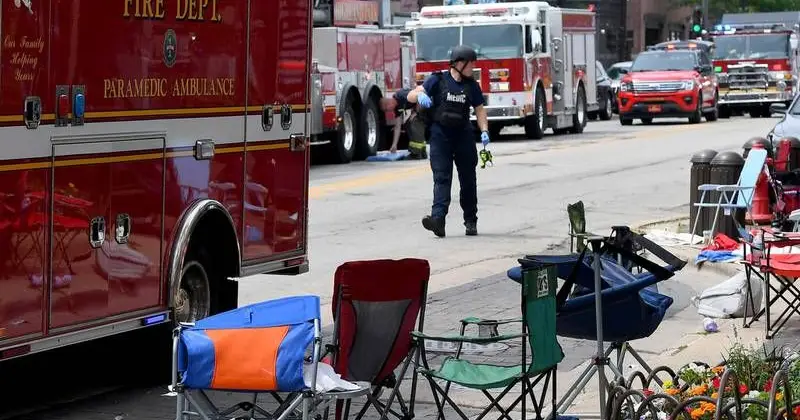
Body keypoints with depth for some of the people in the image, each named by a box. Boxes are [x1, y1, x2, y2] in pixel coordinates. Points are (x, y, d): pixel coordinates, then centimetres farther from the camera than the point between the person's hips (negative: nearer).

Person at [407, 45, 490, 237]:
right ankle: (438, 218, -26)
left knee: (468, 178, 8)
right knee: (441, 177, -13)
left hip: (463, 135, 3)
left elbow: (479, 109, 10)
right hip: (440, 135, -3)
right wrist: (420, 95, -30)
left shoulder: (471, 85, 6)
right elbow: (411, 96, -6)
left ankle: (471, 221, 18)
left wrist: (484, 131, -5)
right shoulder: (438, 80, -3)